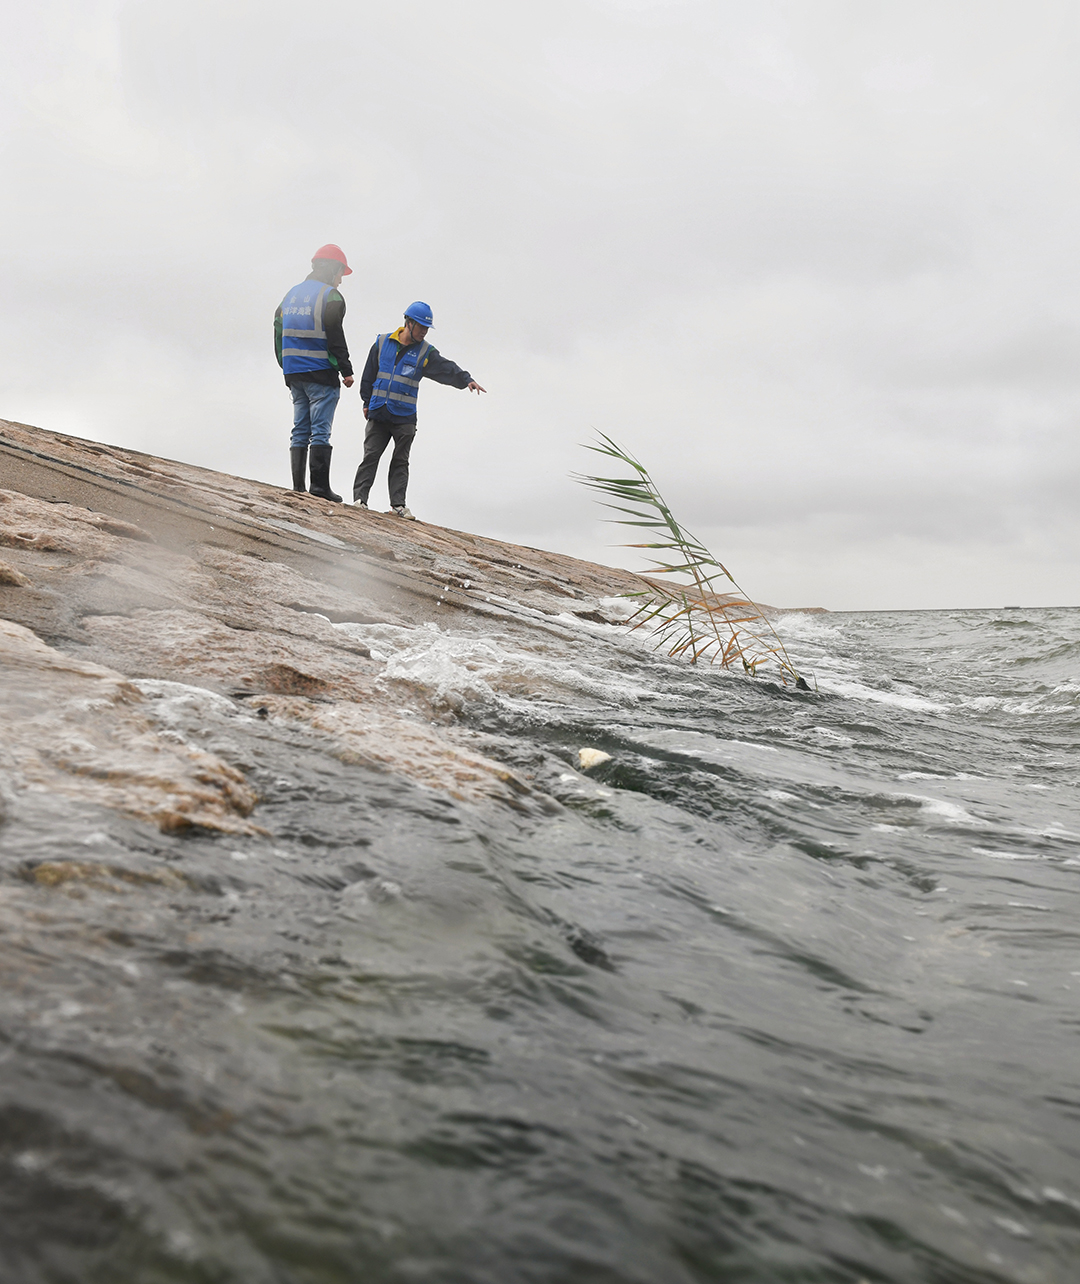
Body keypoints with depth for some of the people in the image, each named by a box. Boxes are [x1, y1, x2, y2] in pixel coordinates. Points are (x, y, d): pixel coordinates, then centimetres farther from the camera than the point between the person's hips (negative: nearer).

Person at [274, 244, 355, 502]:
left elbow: (278, 330, 17)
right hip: (321, 374, -7)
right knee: (320, 431, -7)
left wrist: (285, 366, 22)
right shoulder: (330, 296, -7)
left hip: (293, 374, 7)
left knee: (300, 430, 9)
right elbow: (335, 337, -13)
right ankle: (319, 486, -9)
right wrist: (346, 370, -8)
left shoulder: (292, 294, 16)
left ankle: (297, 487, 7)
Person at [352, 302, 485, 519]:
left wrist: (466, 380, -29)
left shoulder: (425, 352, 3)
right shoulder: (382, 343, 6)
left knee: (401, 461, 3)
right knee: (370, 456, -1)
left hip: (404, 418, 0)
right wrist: (367, 402, 10)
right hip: (378, 413, 0)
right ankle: (360, 498, 2)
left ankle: (398, 503, 6)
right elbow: (369, 375, 12)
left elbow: (447, 369, -12)